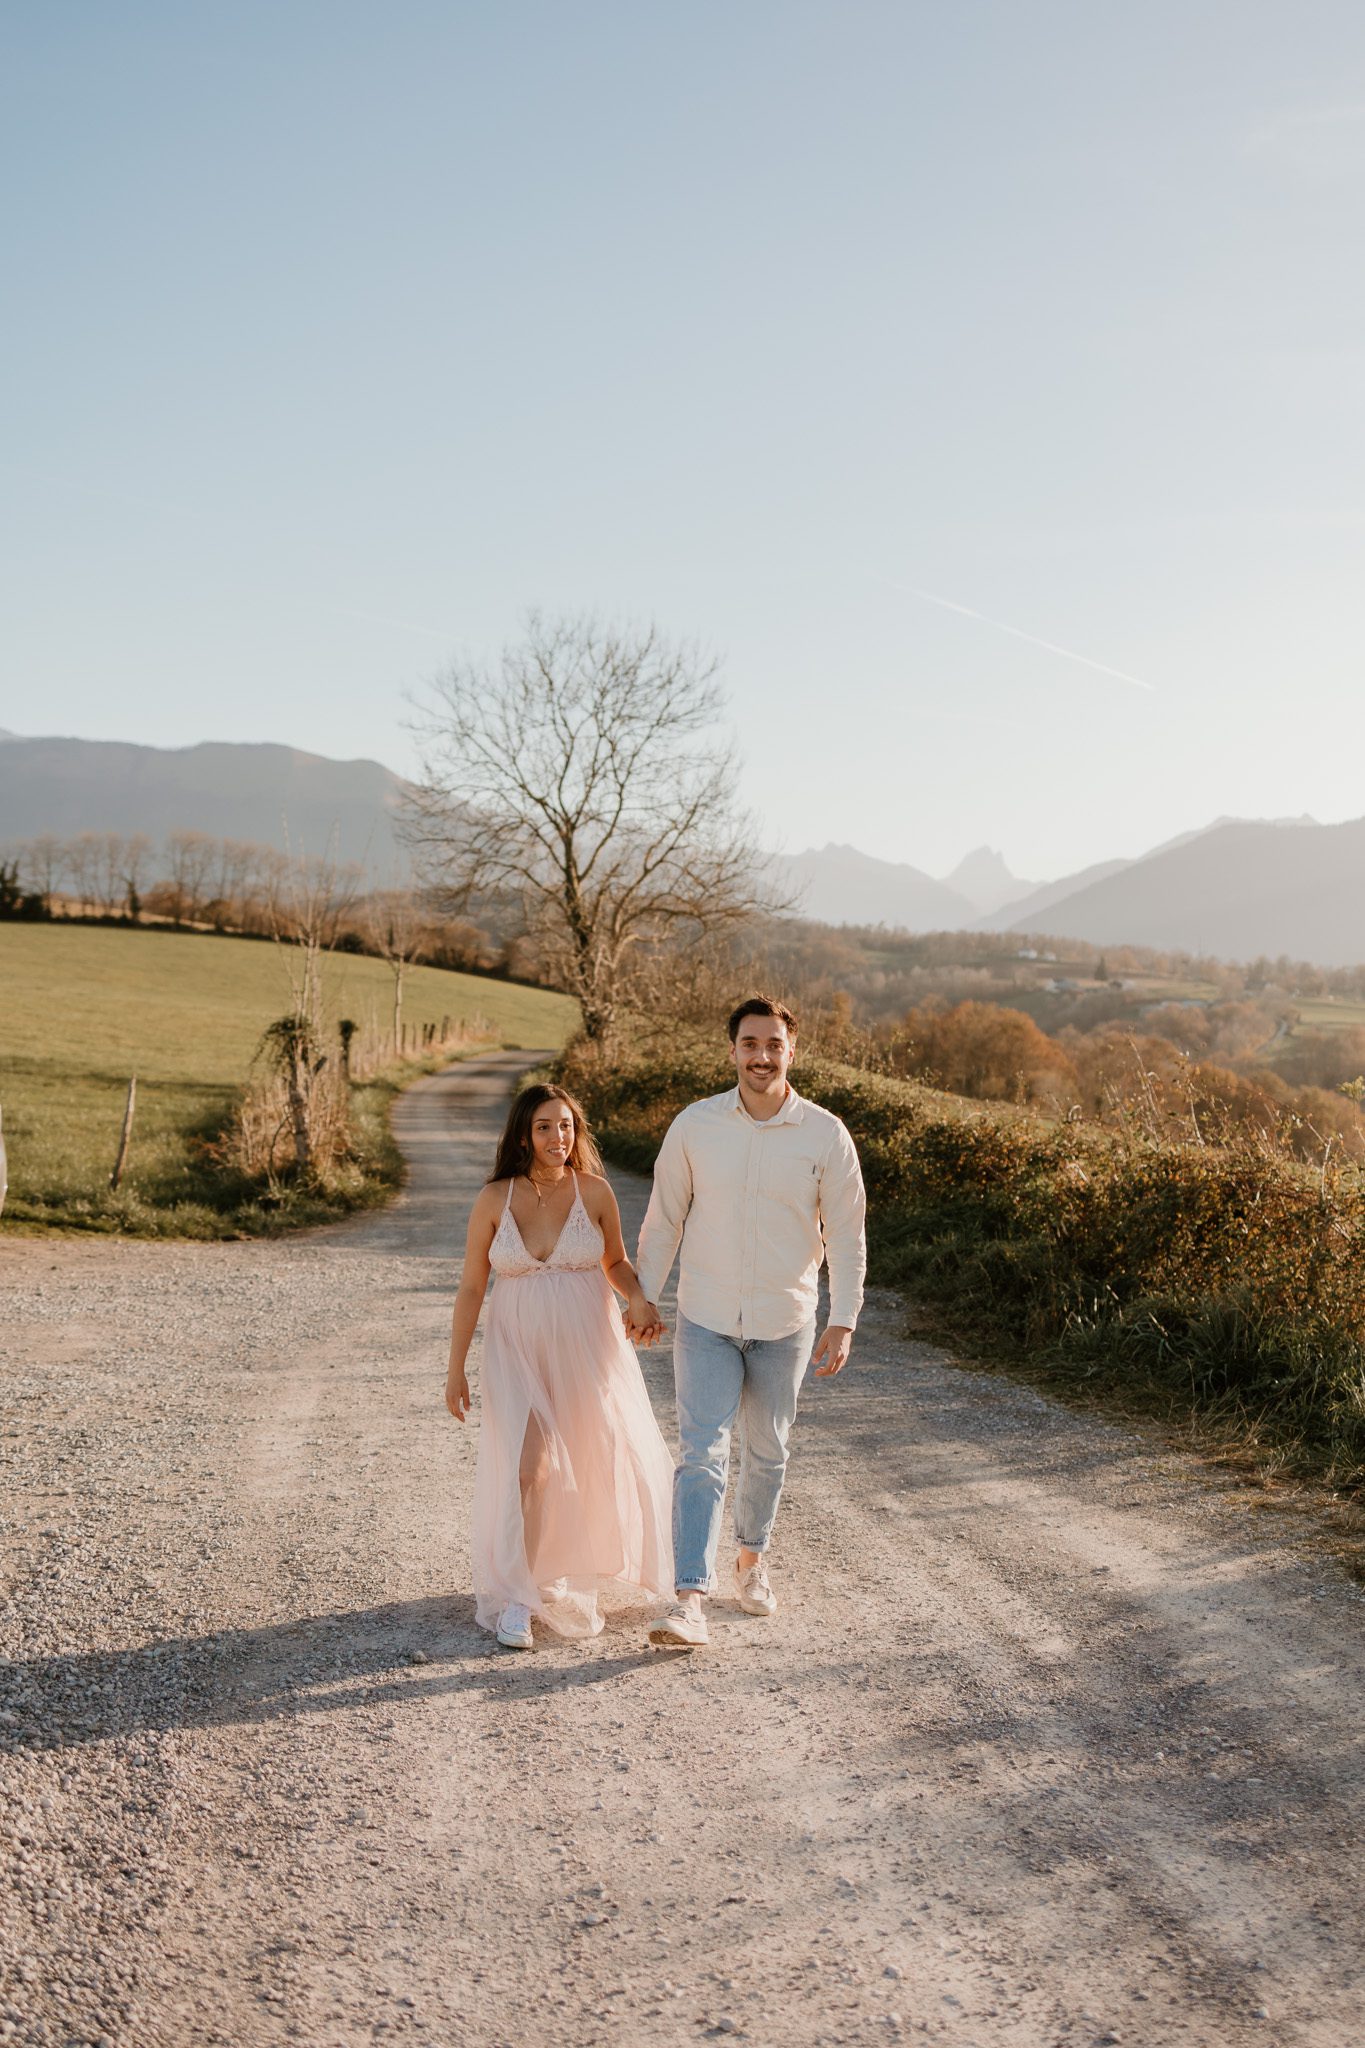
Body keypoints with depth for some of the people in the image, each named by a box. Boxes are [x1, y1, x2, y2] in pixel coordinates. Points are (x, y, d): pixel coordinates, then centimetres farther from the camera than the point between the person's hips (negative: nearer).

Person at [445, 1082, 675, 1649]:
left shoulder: (594, 1192, -4)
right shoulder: (494, 1200, -5)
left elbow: (616, 1262, 11)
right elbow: (471, 1288, 1)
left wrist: (639, 1300, -10)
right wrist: (456, 1367, 0)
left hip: (588, 1347, 2)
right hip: (518, 1350, -1)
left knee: (598, 1462, 11)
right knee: (525, 1470, -12)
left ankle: (568, 1575, 37)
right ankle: (515, 1600, -2)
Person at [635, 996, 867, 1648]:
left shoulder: (825, 1136, -7)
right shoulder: (694, 1125, -6)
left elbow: (846, 1235, -1)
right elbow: (663, 1220, 4)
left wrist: (843, 1321, -4)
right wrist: (644, 1297, 5)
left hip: (783, 1324, 1)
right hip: (705, 1320, -1)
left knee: (765, 1452, 16)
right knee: (701, 1454, -10)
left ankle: (752, 1557, 39)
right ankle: (689, 1600, -14)